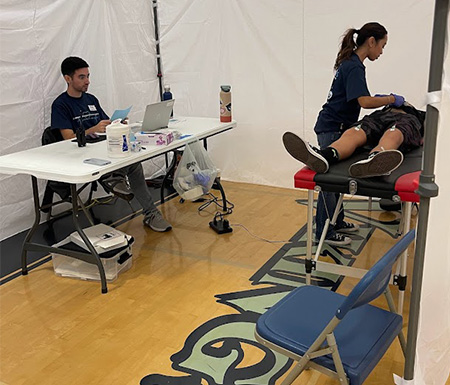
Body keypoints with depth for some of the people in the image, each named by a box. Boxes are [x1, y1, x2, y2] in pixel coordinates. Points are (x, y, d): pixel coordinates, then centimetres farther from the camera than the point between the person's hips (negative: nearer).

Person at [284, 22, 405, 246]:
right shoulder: (354, 66, -18)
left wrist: (383, 99, 14)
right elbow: (364, 102, -28)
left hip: (337, 128, 10)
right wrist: (391, 99, -14)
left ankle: (337, 222, 31)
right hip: (331, 129, -10)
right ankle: (325, 232, 5)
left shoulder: (351, 63, 13)